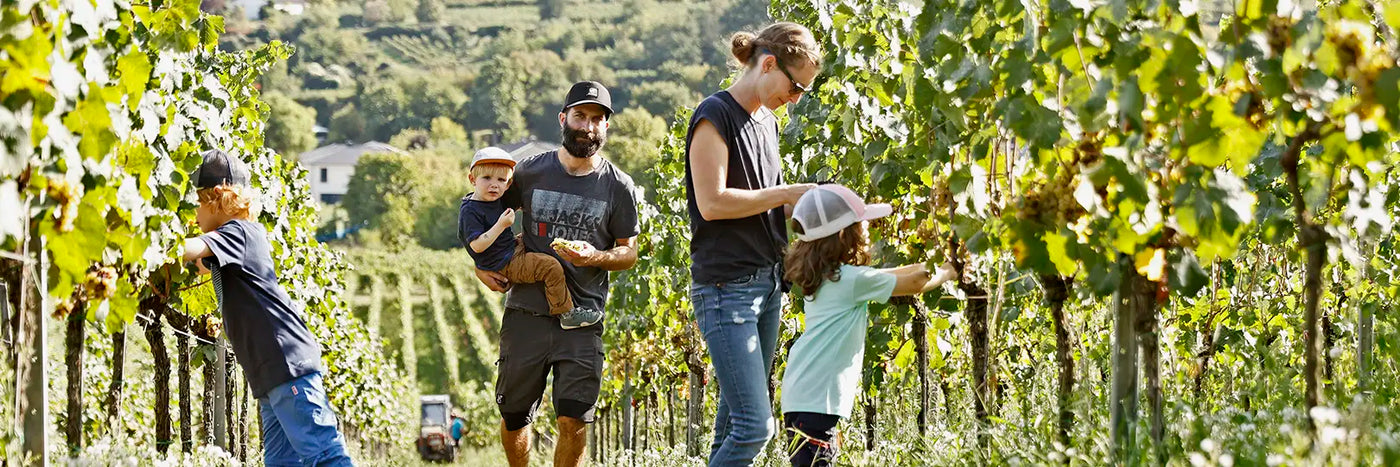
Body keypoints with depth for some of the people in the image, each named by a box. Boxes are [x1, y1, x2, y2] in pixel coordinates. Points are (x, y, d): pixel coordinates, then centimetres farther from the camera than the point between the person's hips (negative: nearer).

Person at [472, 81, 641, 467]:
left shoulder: (619, 187, 3)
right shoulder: (530, 172, 4)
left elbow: (629, 252, 9)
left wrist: (595, 257, -12)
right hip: (526, 314, 1)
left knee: (573, 421, -9)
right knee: (513, 418, 7)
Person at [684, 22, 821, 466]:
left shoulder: (766, 121, 16)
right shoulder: (715, 116, -11)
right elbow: (712, 203, -19)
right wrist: (786, 194, -14)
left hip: (767, 282, 9)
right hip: (726, 287, -9)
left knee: (736, 418, 11)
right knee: (754, 426, -14)